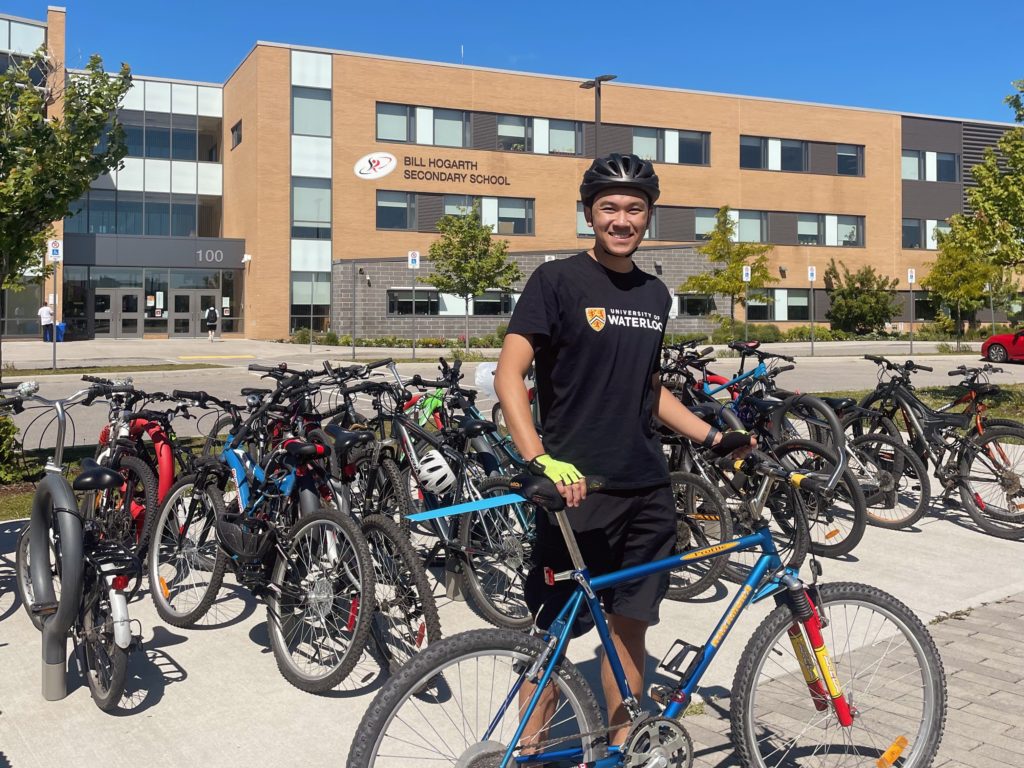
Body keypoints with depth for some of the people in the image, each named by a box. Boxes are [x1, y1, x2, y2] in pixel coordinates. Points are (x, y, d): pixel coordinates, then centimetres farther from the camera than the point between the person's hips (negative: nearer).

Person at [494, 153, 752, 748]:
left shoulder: (656, 294, 13)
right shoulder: (558, 280, -6)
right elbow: (509, 375, -13)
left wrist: (714, 437, 13)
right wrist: (541, 461, -26)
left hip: (647, 490, 6)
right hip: (576, 489, -5)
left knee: (630, 622, 12)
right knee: (553, 627, 3)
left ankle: (621, 745, 27)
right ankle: (531, 746, 20)